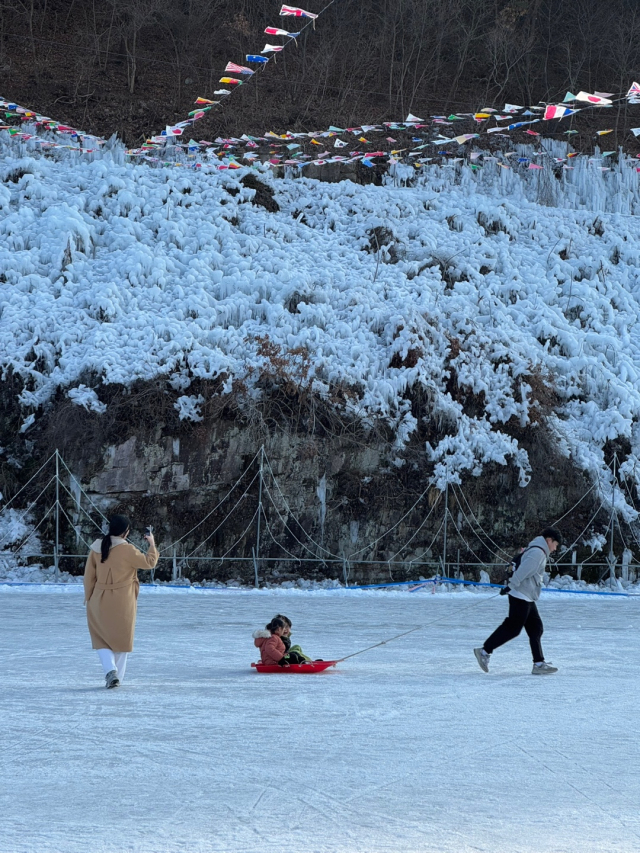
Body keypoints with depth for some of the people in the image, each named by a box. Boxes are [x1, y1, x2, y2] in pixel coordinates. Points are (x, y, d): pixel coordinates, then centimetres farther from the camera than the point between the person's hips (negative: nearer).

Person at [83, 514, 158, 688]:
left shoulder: (97, 548, -3)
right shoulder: (127, 550, -16)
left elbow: (89, 575, 2)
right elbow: (149, 562, -7)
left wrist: (89, 597, 13)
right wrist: (152, 544, 8)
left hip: (100, 601, 2)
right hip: (123, 602, -2)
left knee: (102, 638, 13)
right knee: (121, 639, 13)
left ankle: (110, 669, -8)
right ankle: (117, 677, 18)